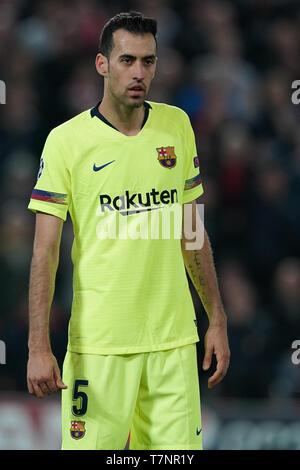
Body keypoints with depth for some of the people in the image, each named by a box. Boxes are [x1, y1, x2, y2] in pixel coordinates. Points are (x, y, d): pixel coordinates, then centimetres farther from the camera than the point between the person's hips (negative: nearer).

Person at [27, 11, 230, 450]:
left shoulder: (177, 126, 8)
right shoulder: (65, 141, -4)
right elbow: (45, 252, -5)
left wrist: (217, 319, 13)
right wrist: (38, 346, -13)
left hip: (173, 336, 3)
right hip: (97, 341, -3)